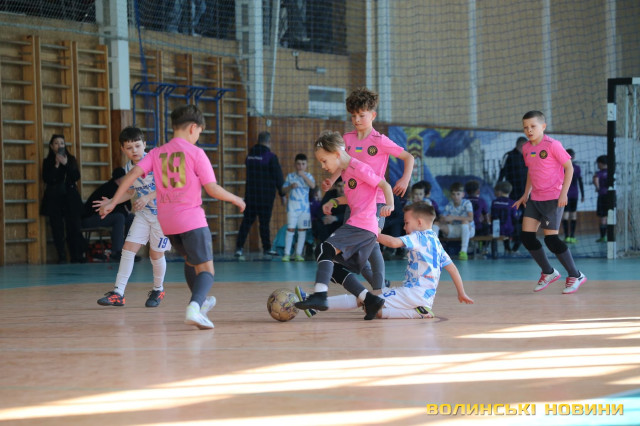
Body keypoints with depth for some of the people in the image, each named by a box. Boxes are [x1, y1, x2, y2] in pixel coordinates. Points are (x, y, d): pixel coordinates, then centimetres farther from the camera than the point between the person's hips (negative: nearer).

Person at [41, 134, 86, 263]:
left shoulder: (71, 159, 10)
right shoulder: (48, 162, 7)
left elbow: (77, 176, -1)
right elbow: (47, 179, -6)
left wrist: (66, 164, -13)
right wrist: (56, 165, -13)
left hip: (70, 198, 0)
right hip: (54, 199, 0)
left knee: (74, 228, -6)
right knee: (57, 229, -5)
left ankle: (77, 257, -3)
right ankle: (62, 257, -1)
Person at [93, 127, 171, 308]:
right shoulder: (128, 168, 1)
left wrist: (148, 197, -34)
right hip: (143, 213, 6)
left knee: (156, 253, 1)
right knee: (129, 248, -6)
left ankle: (158, 289, 28)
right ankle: (118, 294, -5)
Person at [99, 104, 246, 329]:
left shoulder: (157, 153, 8)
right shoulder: (195, 153, -6)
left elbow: (134, 172, -4)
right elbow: (212, 189, -9)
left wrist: (113, 202, -1)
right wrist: (236, 200, 7)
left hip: (166, 222, 6)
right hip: (192, 218, -6)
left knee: (190, 260, 28)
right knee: (206, 268, -6)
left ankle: (201, 303, 43)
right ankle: (195, 306, -31)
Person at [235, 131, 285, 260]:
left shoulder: (250, 155, 7)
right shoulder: (270, 157, -11)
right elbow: (278, 177, -7)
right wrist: (282, 194, 2)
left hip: (250, 195, 5)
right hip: (266, 195, -4)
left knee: (247, 221, 6)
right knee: (264, 222, 2)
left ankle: (239, 248, -1)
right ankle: (267, 249, 8)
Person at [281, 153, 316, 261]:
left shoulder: (308, 176, 5)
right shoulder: (290, 176, 4)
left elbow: (313, 186, -14)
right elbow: (284, 190, 5)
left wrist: (303, 176, -19)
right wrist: (291, 186, -13)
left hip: (305, 207, 2)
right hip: (293, 206, -2)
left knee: (302, 230, 3)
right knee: (290, 229, -7)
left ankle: (298, 254, 10)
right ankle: (287, 254, -4)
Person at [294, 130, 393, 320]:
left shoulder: (358, 168, -6)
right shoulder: (345, 172, 21)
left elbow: (384, 185, -9)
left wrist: (389, 205, -25)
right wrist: (334, 202, 21)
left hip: (362, 224, -10)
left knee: (325, 250, -23)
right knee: (335, 268, 7)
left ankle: (319, 296, -36)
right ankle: (370, 300, -2)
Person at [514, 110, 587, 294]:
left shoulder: (552, 145, -12)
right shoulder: (526, 149, 9)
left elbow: (569, 167, -10)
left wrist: (563, 193, -16)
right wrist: (525, 194, 18)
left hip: (553, 198, -7)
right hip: (534, 199, 7)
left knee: (551, 238, -10)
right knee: (527, 237, 0)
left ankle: (575, 275, 5)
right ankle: (548, 272, 19)